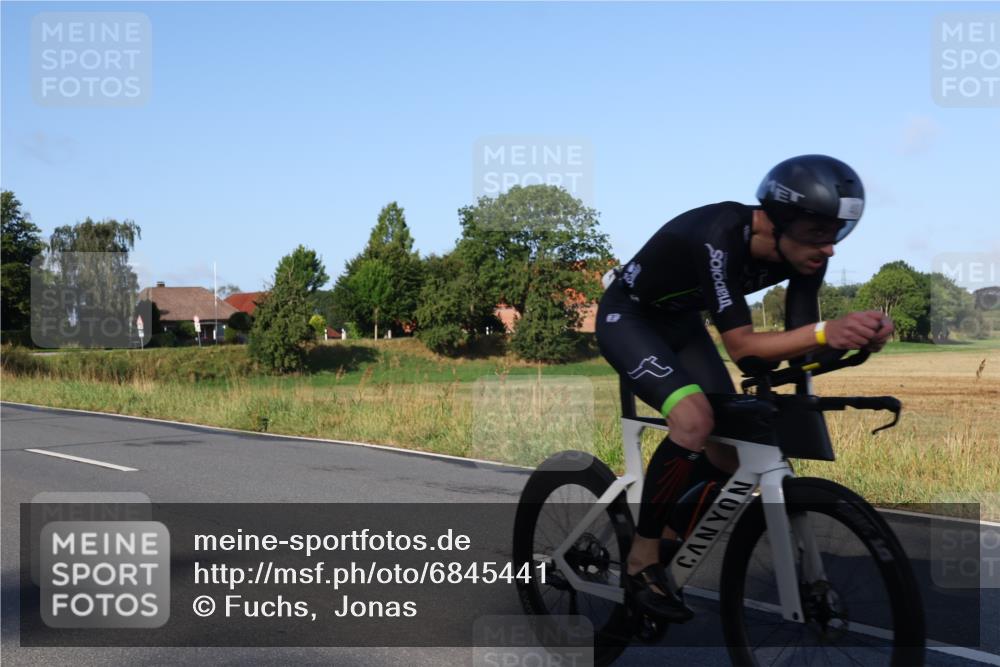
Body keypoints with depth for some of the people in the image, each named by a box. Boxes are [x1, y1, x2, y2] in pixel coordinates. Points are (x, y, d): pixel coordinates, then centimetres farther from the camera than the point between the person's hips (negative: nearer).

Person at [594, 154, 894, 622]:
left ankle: (667, 532, 21)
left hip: (680, 321, 8)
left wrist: (856, 337, -35)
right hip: (627, 316, -7)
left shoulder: (804, 253, -17)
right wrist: (826, 331, -53)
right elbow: (740, 345, -40)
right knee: (695, 419, -30)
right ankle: (642, 562, -14)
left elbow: (797, 344, -15)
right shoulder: (720, 238, -37)